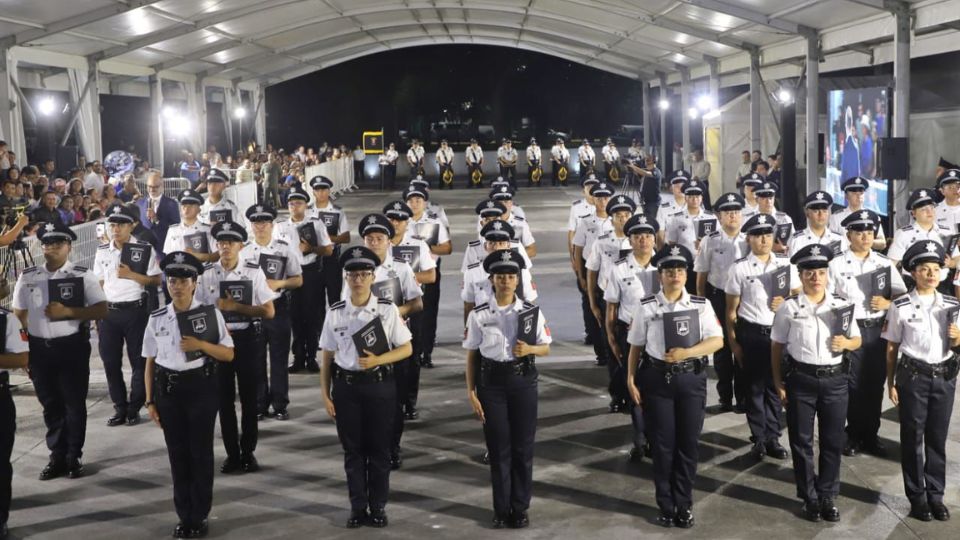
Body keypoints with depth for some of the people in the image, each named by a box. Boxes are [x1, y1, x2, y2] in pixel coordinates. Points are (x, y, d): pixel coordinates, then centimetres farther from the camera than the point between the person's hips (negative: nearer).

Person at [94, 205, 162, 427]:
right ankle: (120, 408, 18)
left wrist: (131, 275, -17)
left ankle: (134, 409, 14)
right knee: (111, 362, 7)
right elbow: (99, 283, 13)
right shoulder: (102, 251, 8)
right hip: (108, 312, 4)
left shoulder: (145, 249, -4)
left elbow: (156, 281, -5)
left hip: (135, 311, -4)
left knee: (139, 360, 3)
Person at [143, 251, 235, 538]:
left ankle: (199, 516, 18)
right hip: (168, 390, 2)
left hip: (201, 388, -2)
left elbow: (228, 355, 0)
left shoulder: (211, 314, -3)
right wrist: (150, 401, 4)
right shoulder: (157, 319, 3)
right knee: (177, 453, 9)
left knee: (200, 452, 5)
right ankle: (184, 516, 22)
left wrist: (202, 345, -16)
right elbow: (150, 363, 6)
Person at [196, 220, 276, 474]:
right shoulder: (207, 274, -2)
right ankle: (232, 453, 20)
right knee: (224, 398, 8)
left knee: (249, 397, 8)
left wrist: (235, 307, -14)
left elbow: (268, 311, -6)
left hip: (248, 339, -1)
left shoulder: (254, 272, -5)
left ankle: (248, 452, 22)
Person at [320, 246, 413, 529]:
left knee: (379, 449, 9)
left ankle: (378, 507, 22)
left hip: (380, 384, -1)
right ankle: (358, 507, 23)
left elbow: (406, 348, 0)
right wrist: (325, 394, 1)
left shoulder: (388, 310, -4)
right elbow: (327, 357, 4)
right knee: (353, 450, 11)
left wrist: (377, 360, -15)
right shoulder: (335, 313, -1)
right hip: (345, 386, 1)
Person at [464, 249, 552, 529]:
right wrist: (471, 392, -4)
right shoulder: (478, 315, -4)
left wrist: (530, 349, -14)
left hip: (523, 380, 1)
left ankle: (520, 508, 20)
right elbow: (471, 356, 0)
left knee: (523, 447, 6)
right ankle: (501, 509, 19)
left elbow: (546, 348, 8)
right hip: (491, 382, -1)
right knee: (498, 448, 6)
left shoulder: (532, 312, 0)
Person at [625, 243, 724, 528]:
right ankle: (666, 506, 21)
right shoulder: (646, 307, 0)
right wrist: (631, 379, -3)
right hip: (657, 379, -1)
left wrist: (686, 353, -20)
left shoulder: (701, 305, 1)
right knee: (662, 444, 7)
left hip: (692, 379, 1)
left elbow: (717, 341, -6)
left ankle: (684, 505, 22)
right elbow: (636, 347, 4)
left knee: (688, 443, 8)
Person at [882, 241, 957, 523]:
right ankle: (917, 497, 14)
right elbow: (892, 348, -1)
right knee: (912, 438, 4)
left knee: (937, 437, 8)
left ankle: (935, 494, 19)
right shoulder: (901, 307, -5)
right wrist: (891, 383, -3)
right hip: (913, 376, -3)